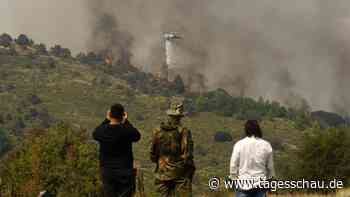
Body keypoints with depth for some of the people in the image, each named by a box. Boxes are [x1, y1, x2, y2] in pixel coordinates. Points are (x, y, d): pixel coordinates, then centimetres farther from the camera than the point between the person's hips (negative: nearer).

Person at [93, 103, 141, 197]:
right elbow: (137, 136, 4)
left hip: (106, 171, 3)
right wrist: (126, 121, 9)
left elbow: (95, 134, 17)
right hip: (124, 172, -3)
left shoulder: (102, 131, -8)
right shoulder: (126, 131, -17)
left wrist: (107, 120, 16)